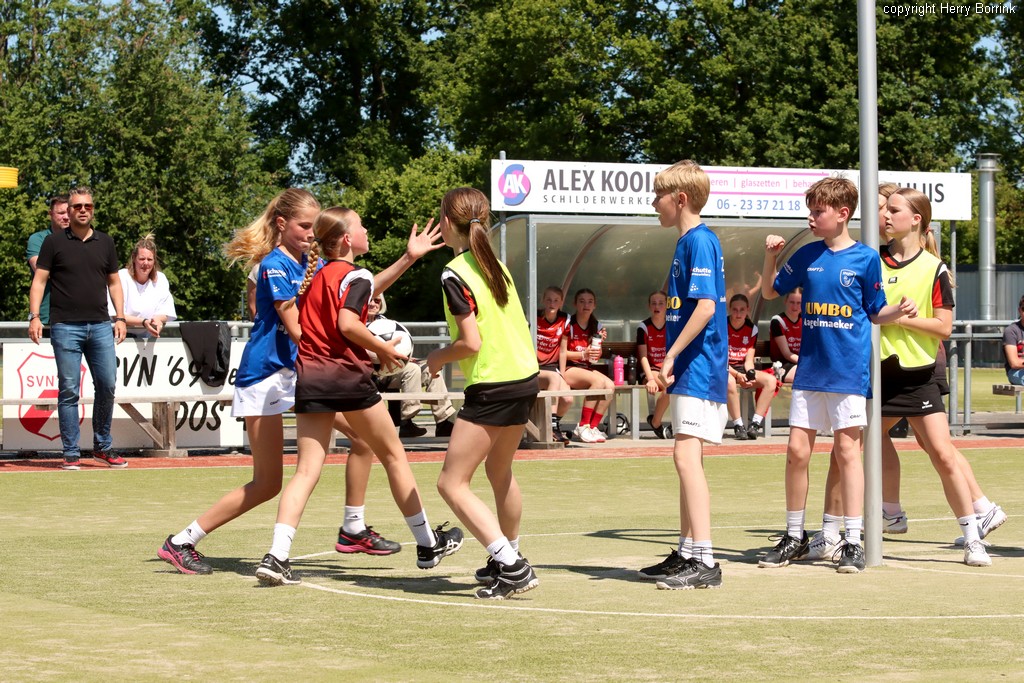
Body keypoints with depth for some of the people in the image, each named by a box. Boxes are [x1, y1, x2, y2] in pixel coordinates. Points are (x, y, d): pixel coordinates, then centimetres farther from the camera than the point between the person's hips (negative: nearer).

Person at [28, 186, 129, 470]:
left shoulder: (105, 242, 13)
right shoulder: (54, 242, 4)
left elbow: (114, 282, 18)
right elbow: (39, 280, 1)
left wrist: (120, 318, 9)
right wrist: (34, 316, -10)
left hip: (100, 326, 3)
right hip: (66, 327, -3)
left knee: (107, 386, 0)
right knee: (69, 391, -3)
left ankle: (102, 447, 14)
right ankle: (71, 453, 3)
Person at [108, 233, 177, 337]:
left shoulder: (160, 279, 8)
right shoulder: (121, 277, -3)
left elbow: (165, 313, 3)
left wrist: (158, 320, -22)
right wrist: (144, 322, -26)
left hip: (150, 337, 2)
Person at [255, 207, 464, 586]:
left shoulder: (318, 275, 18)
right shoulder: (354, 275, -6)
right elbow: (347, 324, -21)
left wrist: (409, 257, 33)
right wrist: (384, 349, -6)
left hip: (308, 377, 6)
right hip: (347, 375, -6)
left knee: (307, 470, -1)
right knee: (393, 456, 12)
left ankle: (277, 555, -19)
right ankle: (428, 544, 23)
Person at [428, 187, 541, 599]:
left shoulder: (455, 274, -14)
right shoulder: (495, 264, 10)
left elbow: (471, 342, -19)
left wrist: (439, 357, -2)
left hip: (493, 387, -9)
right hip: (525, 378, 9)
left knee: (452, 483, -3)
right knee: (499, 470, 26)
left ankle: (512, 567, -11)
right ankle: (508, 559, 39)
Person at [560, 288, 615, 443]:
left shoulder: (596, 326, 12)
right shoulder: (569, 323, -4)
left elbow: (595, 358, 12)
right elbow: (562, 352, -8)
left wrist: (599, 341, -5)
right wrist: (583, 354, -20)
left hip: (587, 368, 6)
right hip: (569, 368, -6)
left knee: (610, 385, -23)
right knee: (598, 381, -31)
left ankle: (592, 427, -15)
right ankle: (583, 427, -22)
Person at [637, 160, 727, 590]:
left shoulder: (700, 241, -13)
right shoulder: (686, 241, 17)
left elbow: (706, 306, -21)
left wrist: (672, 355, -18)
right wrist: (671, 363, 19)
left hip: (699, 368, -11)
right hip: (689, 371, 11)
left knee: (687, 456, -16)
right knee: (687, 461, 14)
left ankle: (705, 562, -19)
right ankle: (687, 555, 20)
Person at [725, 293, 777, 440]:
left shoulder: (752, 329, 5)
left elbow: (748, 360, 3)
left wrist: (750, 375, -19)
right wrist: (737, 375, -25)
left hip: (743, 369, 5)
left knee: (771, 380, -20)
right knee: (729, 381, -41)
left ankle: (755, 423, -24)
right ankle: (738, 426, -32)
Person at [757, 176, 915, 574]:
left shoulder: (865, 258, -2)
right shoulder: (807, 256, 7)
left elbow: (875, 312, 6)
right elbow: (770, 292, 17)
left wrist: (899, 312, -14)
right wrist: (770, 257, 1)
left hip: (849, 372, -4)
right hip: (810, 369, 4)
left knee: (847, 451, -2)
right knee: (797, 450, 4)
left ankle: (854, 542, 3)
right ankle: (794, 537, 16)